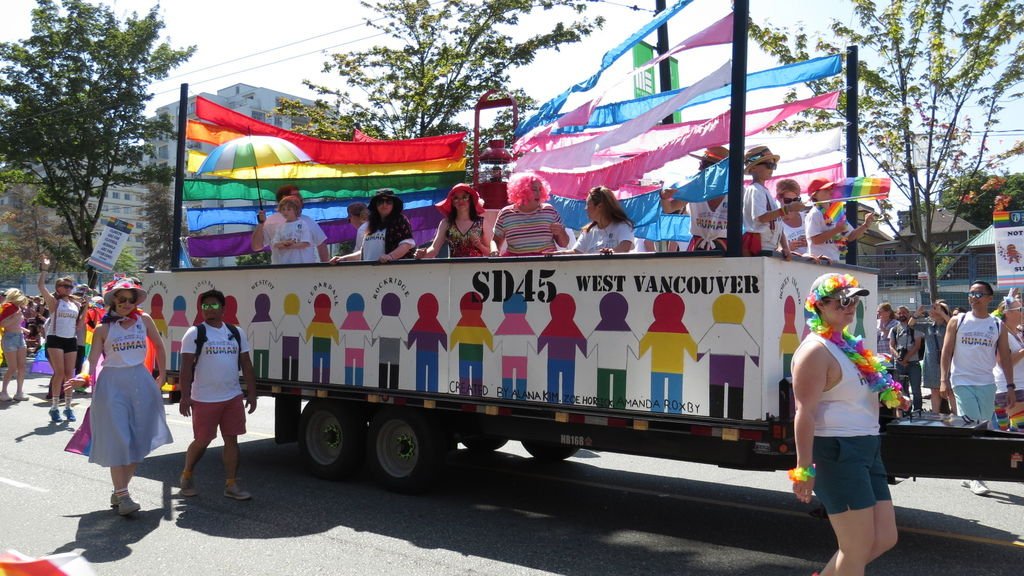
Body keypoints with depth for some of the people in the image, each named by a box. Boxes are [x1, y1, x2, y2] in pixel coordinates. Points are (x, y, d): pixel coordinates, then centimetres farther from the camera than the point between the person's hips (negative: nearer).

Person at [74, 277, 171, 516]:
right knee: (117, 440, -6)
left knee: (138, 441, 4)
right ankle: (122, 495, 0)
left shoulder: (144, 320, 4)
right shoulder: (103, 328, -1)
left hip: (140, 382, 3)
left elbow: (159, 346, 13)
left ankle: (120, 491, 17)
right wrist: (85, 376, -24)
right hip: (112, 383, -3)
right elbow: (93, 359, -5)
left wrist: (161, 375, 14)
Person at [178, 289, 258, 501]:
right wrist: (185, 397, -15)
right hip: (204, 399, -4)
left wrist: (251, 393, 7)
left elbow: (246, 364, 12)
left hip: (233, 398, 4)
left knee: (231, 440, 4)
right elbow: (186, 367, -8)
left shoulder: (236, 333, 10)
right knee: (202, 441, 4)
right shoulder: (195, 334, -3)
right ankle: (186, 477, 28)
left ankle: (231, 484, 10)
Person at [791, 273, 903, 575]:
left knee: (885, 538, 12)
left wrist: (888, 395, 11)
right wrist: (804, 468, -24)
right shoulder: (816, 350, -15)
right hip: (837, 452, -10)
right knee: (858, 546, -2)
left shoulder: (848, 345, 14)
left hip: (866, 449, 10)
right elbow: (805, 412, -21)